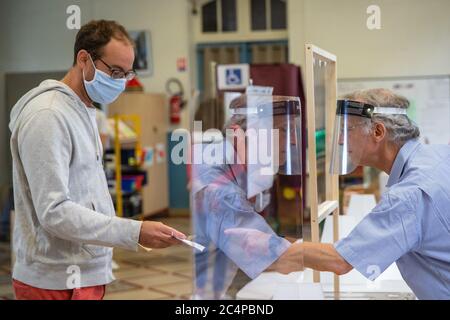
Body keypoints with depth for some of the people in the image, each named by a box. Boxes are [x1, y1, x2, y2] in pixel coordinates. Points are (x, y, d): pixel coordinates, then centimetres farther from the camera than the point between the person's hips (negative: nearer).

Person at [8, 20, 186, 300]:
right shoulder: (47, 116, -17)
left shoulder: (84, 110, 13)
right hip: (58, 284, -9)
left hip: (86, 276, 9)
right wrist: (135, 232, -27)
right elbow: (54, 211, -23)